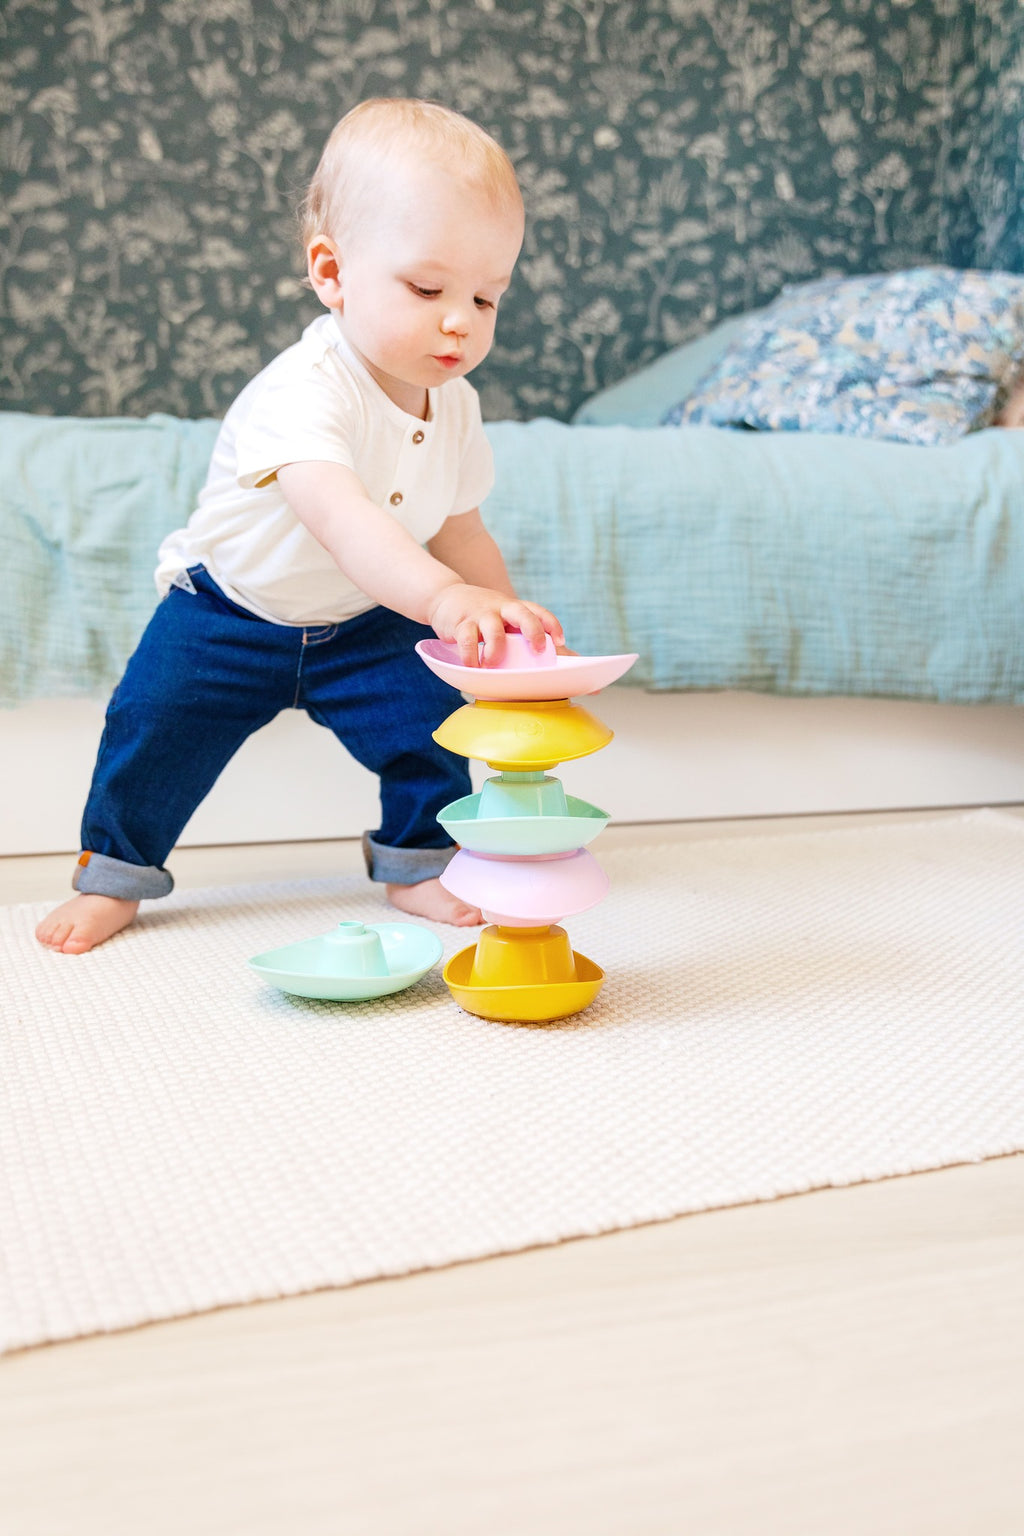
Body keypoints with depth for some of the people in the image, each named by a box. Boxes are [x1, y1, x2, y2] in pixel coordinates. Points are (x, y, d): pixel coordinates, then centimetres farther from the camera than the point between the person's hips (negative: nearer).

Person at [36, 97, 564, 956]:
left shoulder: (455, 406, -11)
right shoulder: (303, 392, -35)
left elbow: (458, 534, 3)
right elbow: (337, 515, -54)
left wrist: (506, 625, -5)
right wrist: (445, 598, -69)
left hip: (366, 626, 5)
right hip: (232, 613, -4)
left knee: (432, 723, -10)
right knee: (159, 725, -11)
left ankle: (418, 862, 16)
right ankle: (116, 873, 15)